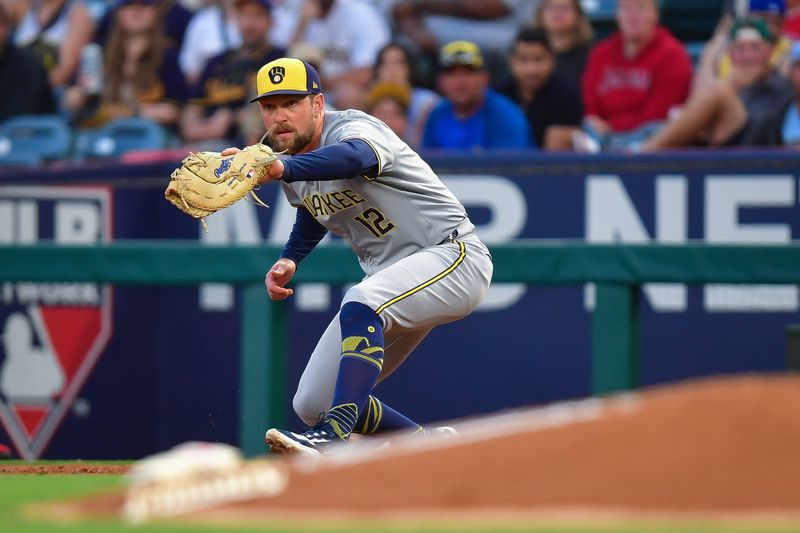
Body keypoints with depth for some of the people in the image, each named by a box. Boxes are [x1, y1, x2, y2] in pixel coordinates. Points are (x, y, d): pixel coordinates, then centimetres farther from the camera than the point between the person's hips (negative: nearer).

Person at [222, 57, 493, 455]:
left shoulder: (352, 128, -20)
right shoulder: (289, 160, 5)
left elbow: (353, 158, -48)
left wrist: (278, 169, -65)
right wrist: (289, 261, 8)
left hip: (452, 257, -9)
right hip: (389, 281, 9)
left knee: (360, 303, -40)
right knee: (312, 404, 3)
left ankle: (335, 435, -45)